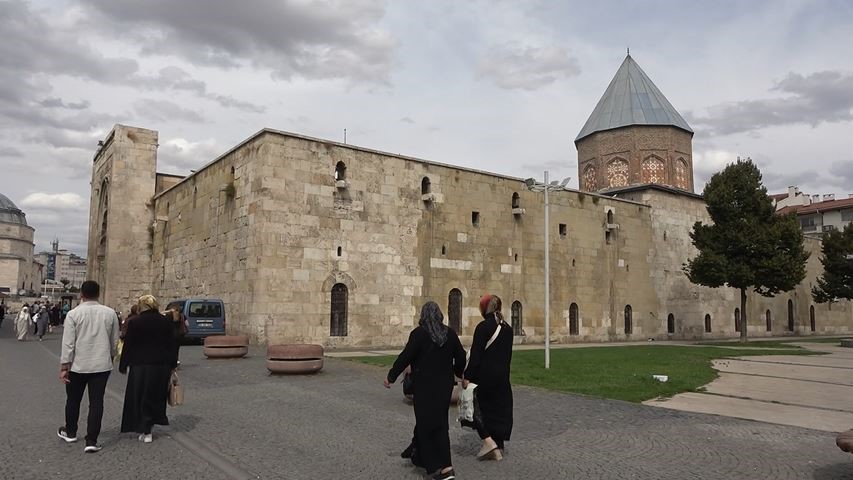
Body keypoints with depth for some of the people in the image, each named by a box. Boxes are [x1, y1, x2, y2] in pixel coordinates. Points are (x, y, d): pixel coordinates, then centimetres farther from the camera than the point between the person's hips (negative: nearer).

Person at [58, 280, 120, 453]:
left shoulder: (74, 314, -9)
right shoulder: (110, 313, -3)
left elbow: (68, 343, -10)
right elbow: (114, 340, 6)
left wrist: (64, 366, -3)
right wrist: (111, 357, 23)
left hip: (78, 365, 0)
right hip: (102, 365, 1)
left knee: (73, 399, 19)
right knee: (96, 402, 4)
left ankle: (70, 432, 38)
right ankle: (91, 441, 2)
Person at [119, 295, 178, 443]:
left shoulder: (134, 322, -6)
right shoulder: (166, 321, 3)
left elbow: (128, 346, -5)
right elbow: (171, 344, 6)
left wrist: (123, 366, 5)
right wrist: (172, 364, 13)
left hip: (141, 365, -3)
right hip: (162, 365, 3)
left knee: (140, 398, 6)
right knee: (157, 396, 15)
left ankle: (145, 431, 5)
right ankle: (149, 425, 24)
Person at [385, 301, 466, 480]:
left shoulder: (419, 333, -11)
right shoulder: (450, 333, 3)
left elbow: (405, 357, -14)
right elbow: (461, 356, 10)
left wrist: (391, 376, -4)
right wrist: (458, 373, 30)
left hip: (424, 386, -5)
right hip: (445, 385, 5)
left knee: (425, 423, 4)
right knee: (440, 423, 13)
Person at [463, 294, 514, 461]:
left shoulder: (483, 327, -14)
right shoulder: (507, 328, 6)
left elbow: (476, 355, -16)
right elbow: (508, 354, 13)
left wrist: (467, 376, -12)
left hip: (484, 375, -6)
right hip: (503, 376, 6)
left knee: (477, 408, 9)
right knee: (499, 409, 12)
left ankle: (488, 441, -5)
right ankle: (498, 449, 17)